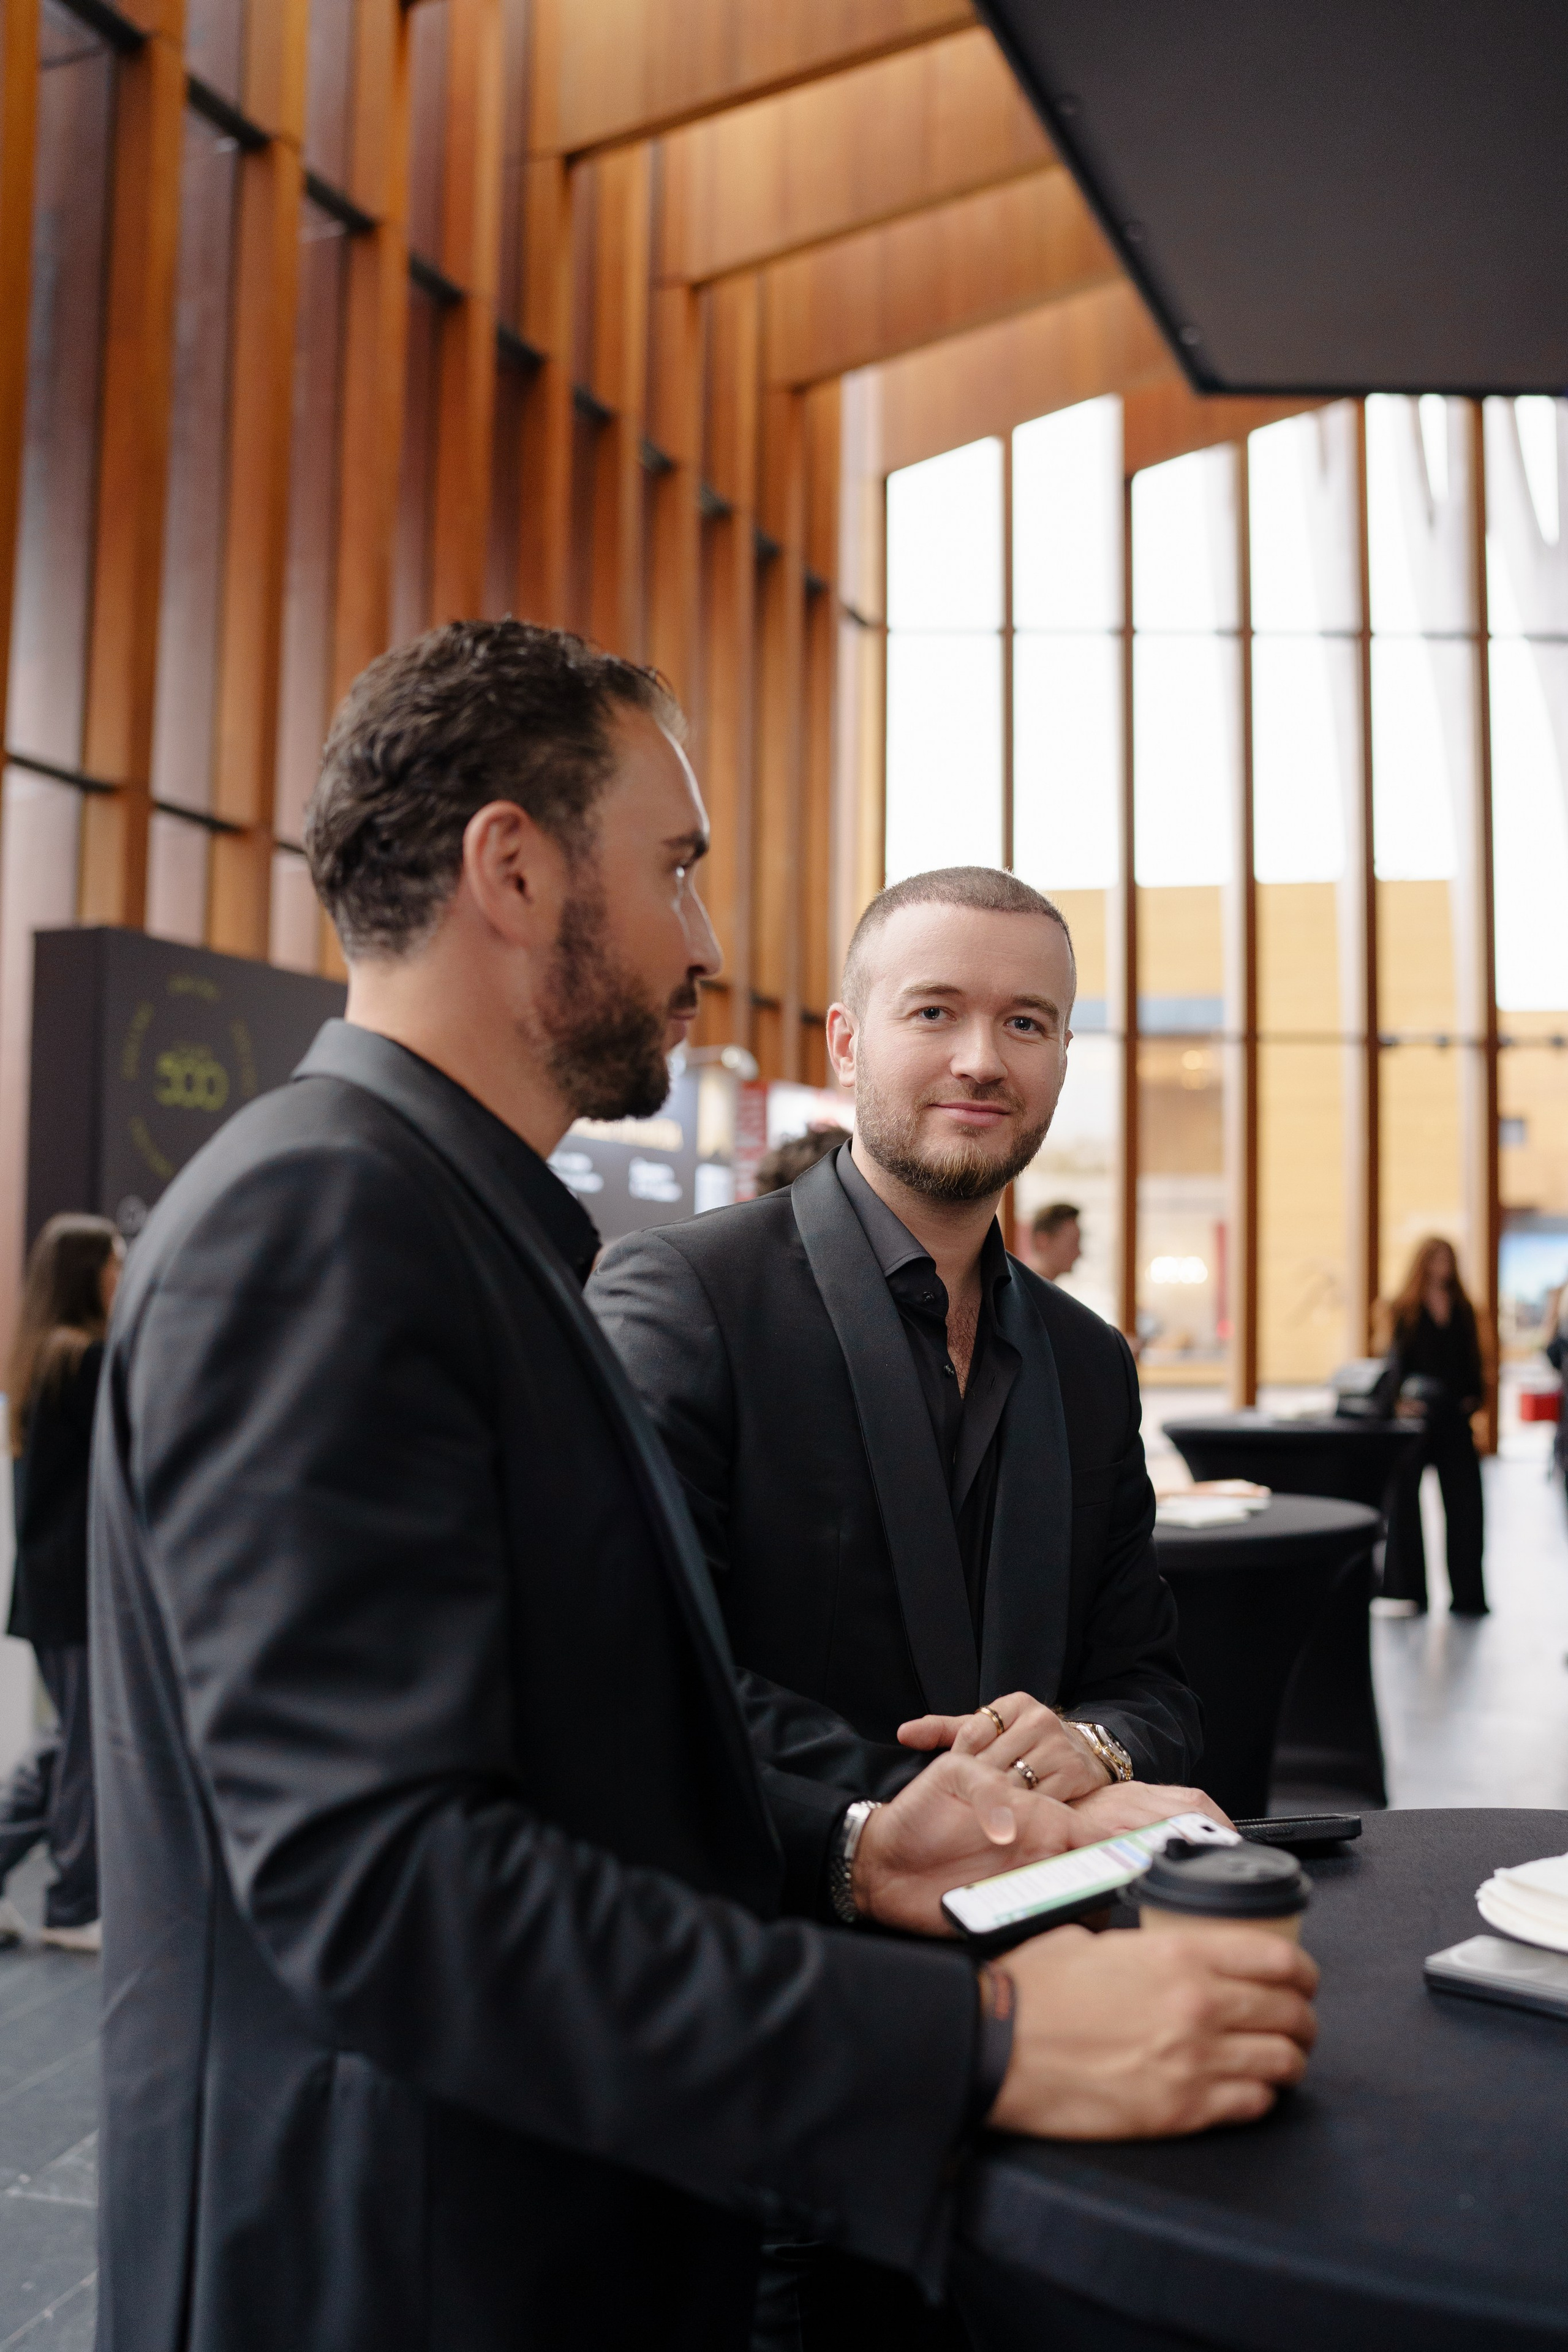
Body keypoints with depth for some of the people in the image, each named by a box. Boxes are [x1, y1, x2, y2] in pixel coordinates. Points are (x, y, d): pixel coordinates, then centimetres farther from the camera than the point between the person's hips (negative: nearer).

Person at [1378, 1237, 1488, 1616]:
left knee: (1464, 1503, 0)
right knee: (1405, 1503, 3)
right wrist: (1403, 1397, -19)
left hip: (1454, 1418, 3)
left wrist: (1474, 1398, -1)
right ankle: (1406, 1591, 11)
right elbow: (1396, 1361, -5)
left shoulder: (1463, 1310, 12)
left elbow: (1473, 1361, 14)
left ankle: (1467, 1594, 7)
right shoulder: (1404, 1311, 1)